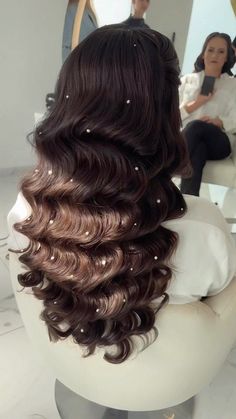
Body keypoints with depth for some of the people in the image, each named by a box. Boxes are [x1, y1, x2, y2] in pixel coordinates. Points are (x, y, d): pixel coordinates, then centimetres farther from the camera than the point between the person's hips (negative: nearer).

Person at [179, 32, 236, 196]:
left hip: (219, 142, 0)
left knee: (195, 126, -34)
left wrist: (216, 121, -16)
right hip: (188, 139, 1)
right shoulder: (187, 80, 21)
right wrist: (197, 103, -4)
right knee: (197, 152, -37)